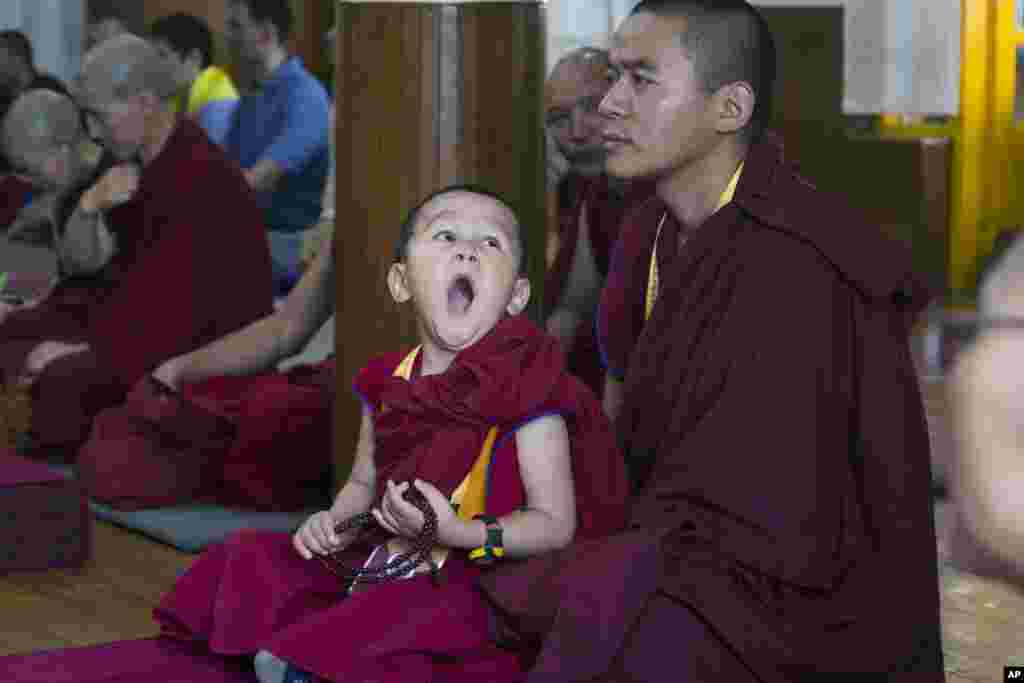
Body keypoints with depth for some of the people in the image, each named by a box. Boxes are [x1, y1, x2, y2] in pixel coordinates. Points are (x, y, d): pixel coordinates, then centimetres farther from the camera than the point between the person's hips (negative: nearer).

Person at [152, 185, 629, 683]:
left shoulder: (526, 389, -15)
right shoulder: (388, 383, 5)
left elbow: (556, 523, -14)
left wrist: (458, 533, -28)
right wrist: (333, 522, -2)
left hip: (472, 584, -6)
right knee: (253, 558, 1)